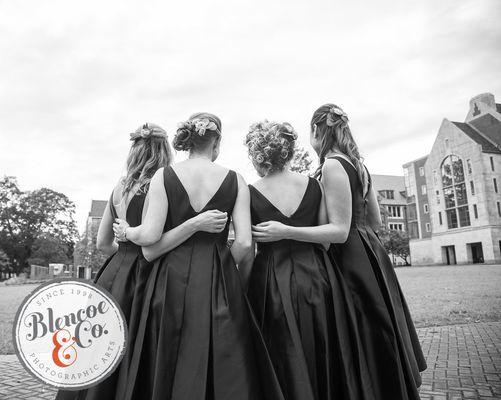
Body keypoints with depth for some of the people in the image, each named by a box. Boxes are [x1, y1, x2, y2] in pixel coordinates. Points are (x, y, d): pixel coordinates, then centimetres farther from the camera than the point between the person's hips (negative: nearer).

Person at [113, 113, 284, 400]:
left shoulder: (164, 176, -3)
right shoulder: (235, 180, -2)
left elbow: (150, 236, -10)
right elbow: (244, 242, -8)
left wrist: (127, 231, 10)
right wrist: (224, 266, 10)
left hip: (173, 279, 1)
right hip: (221, 283, 0)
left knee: (172, 368, 14)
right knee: (225, 367, 13)